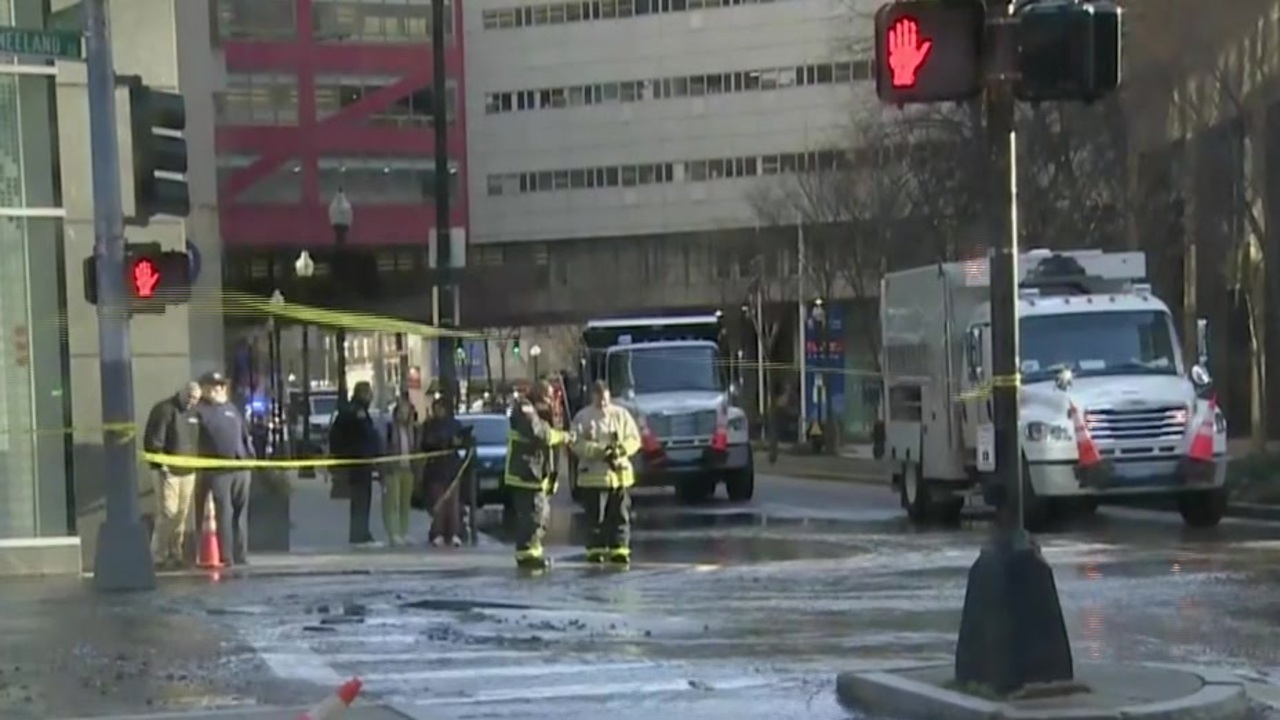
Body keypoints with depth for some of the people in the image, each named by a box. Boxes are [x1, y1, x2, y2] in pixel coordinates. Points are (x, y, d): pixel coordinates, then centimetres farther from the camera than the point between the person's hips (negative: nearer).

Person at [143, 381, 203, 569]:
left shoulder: (195, 413, 13)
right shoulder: (164, 409, -9)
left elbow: (200, 441, 24)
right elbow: (153, 440, -14)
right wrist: (160, 463, -20)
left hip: (189, 471, 7)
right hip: (168, 470, -7)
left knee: (182, 515, 9)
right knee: (167, 513, -10)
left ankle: (176, 554, 16)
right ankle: (159, 556, -5)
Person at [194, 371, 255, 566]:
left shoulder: (232, 408, 20)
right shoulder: (200, 410, 0)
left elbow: (245, 435, 25)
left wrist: (250, 455, 16)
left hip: (241, 468, 6)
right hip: (217, 470, -6)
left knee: (240, 514, 8)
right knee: (223, 514, -8)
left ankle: (241, 556, 14)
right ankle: (226, 558, -6)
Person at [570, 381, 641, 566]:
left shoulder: (621, 414, 6)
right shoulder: (582, 417, -1)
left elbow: (634, 439, 4)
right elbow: (577, 444, -10)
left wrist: (621, 449, -16)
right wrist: (599, 451, -23)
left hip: (619, 474, 2)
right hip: (593, 475, -2)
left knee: (620, 515, 3)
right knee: (595, 516, -1)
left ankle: (619, 550, 8)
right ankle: (595, 550, 7)